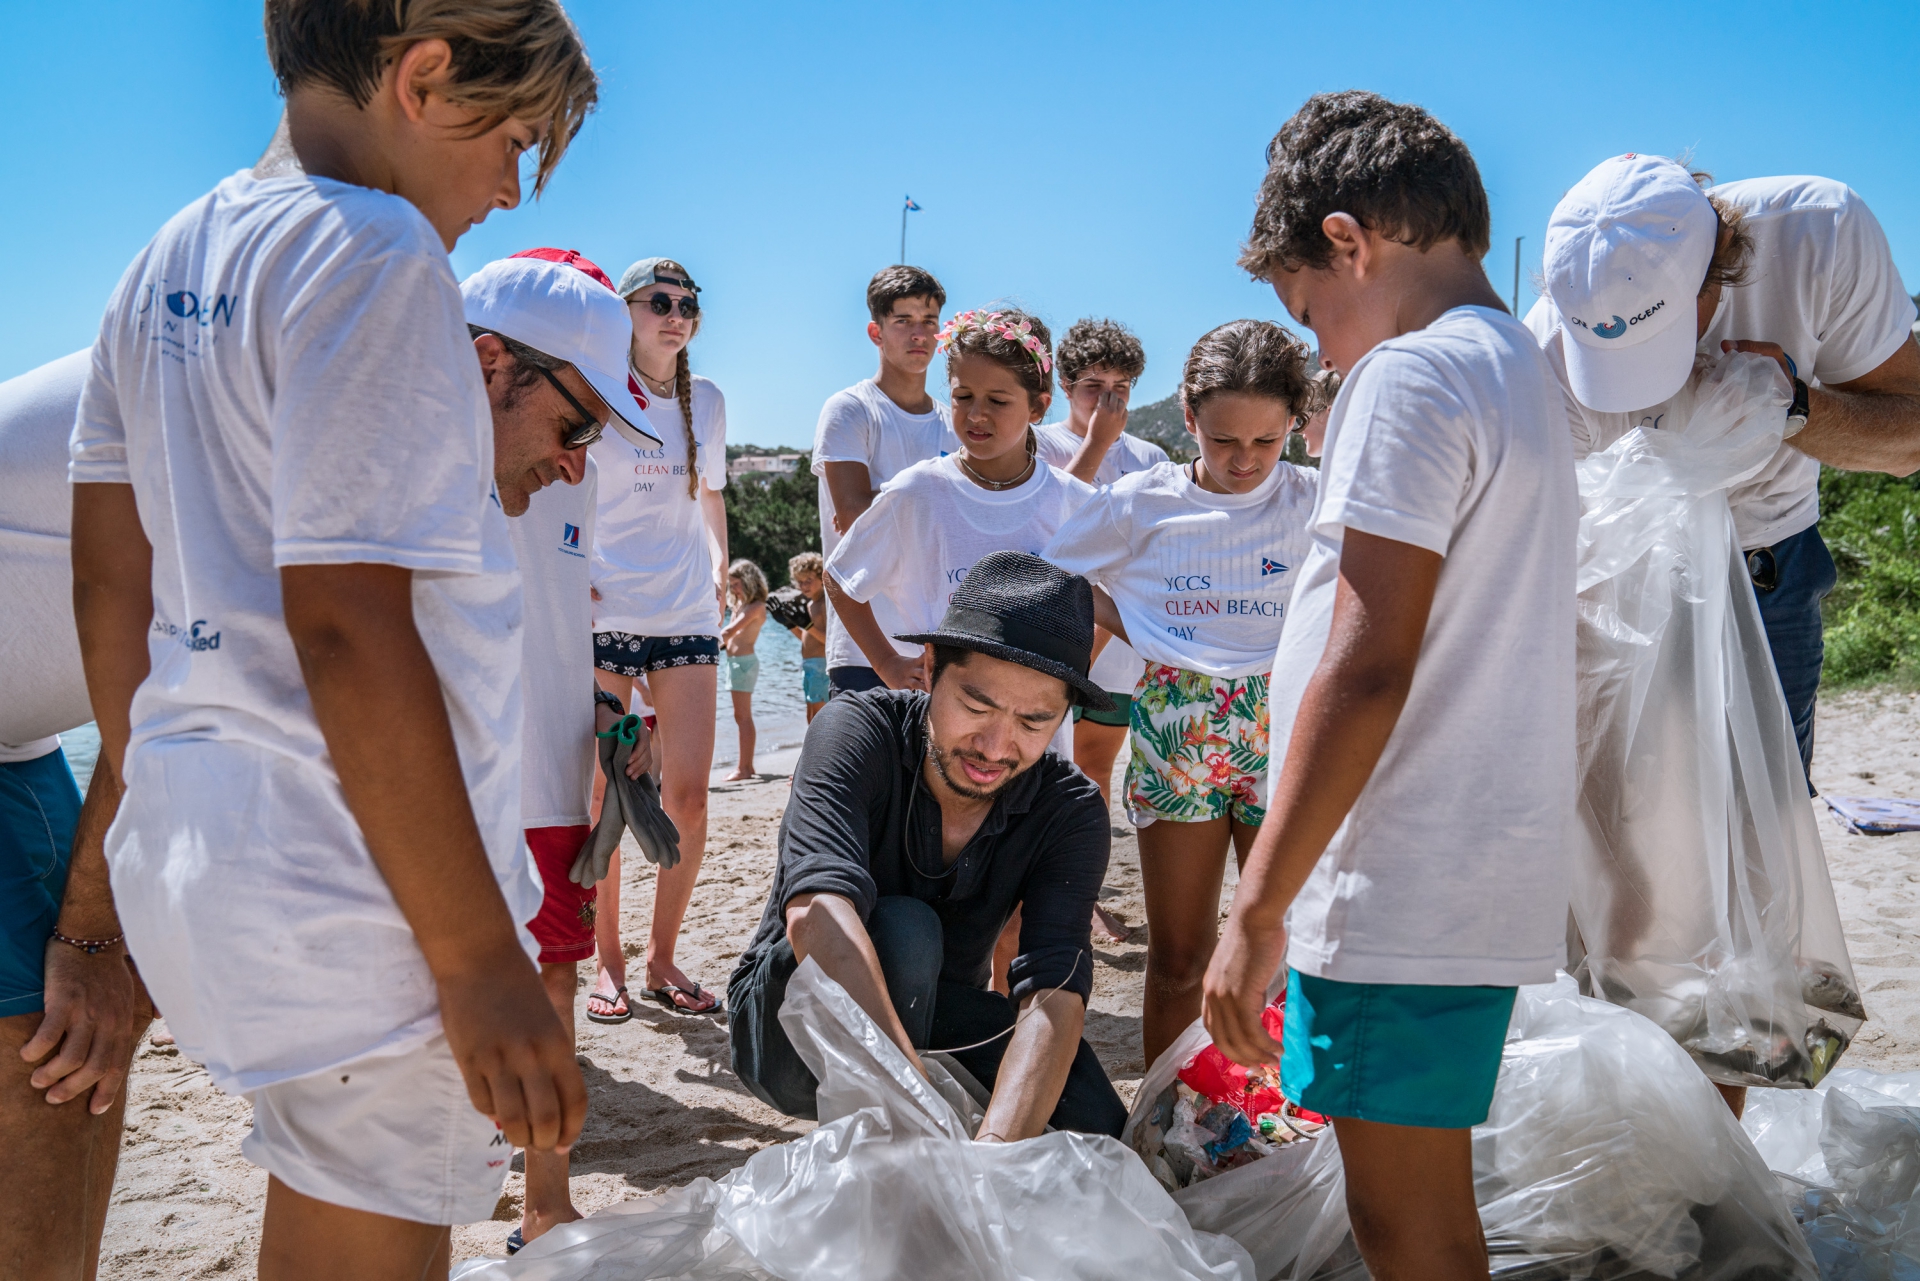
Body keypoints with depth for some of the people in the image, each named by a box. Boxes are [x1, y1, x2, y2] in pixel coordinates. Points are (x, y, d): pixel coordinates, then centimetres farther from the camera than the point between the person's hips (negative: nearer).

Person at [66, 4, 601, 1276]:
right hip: (354, 887, -9)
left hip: (189, 859, 9)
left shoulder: (166, 264, 12)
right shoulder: (373, 250, -15)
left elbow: (110, 586, 15)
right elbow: (348, 628, -22)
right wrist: (482, 957, -19)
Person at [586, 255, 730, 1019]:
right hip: (602, 613, -3)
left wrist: (719, 561, 13)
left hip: (686, 613, 3)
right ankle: (609, 962, 12)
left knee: (688, 792, -2)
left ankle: (661, 960, 12)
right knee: (602, 793, 0)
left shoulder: (707, 402, 13)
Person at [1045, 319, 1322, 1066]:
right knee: (1176, 956, 8)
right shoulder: (1142, 502, 1)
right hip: (1172, 734, 1)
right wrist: (1136, 632, 4)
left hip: (1281, 731, 0)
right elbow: (1057, 575, 12)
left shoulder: (1315, 502, -2)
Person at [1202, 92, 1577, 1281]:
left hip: (1405, 897, -10)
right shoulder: (1528, 374, 17)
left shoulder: (1411, 375, -13)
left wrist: (1260, 906, -17)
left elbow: (1366, 670, -20)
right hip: (1487, 873, 10)